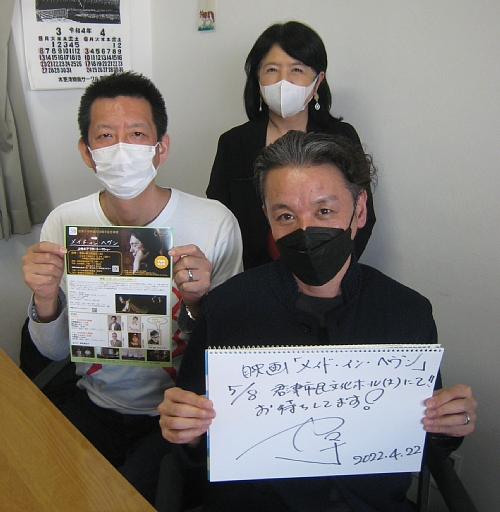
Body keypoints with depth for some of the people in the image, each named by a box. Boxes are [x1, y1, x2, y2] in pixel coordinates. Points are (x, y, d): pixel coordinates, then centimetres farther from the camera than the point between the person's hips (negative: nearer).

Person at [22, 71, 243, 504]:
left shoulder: (215, 223, -16)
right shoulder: (64, 223, -7)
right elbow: (55, 350, 2)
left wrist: (198, 305, -28)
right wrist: (45, 300, -19)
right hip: (96, 403, 3)